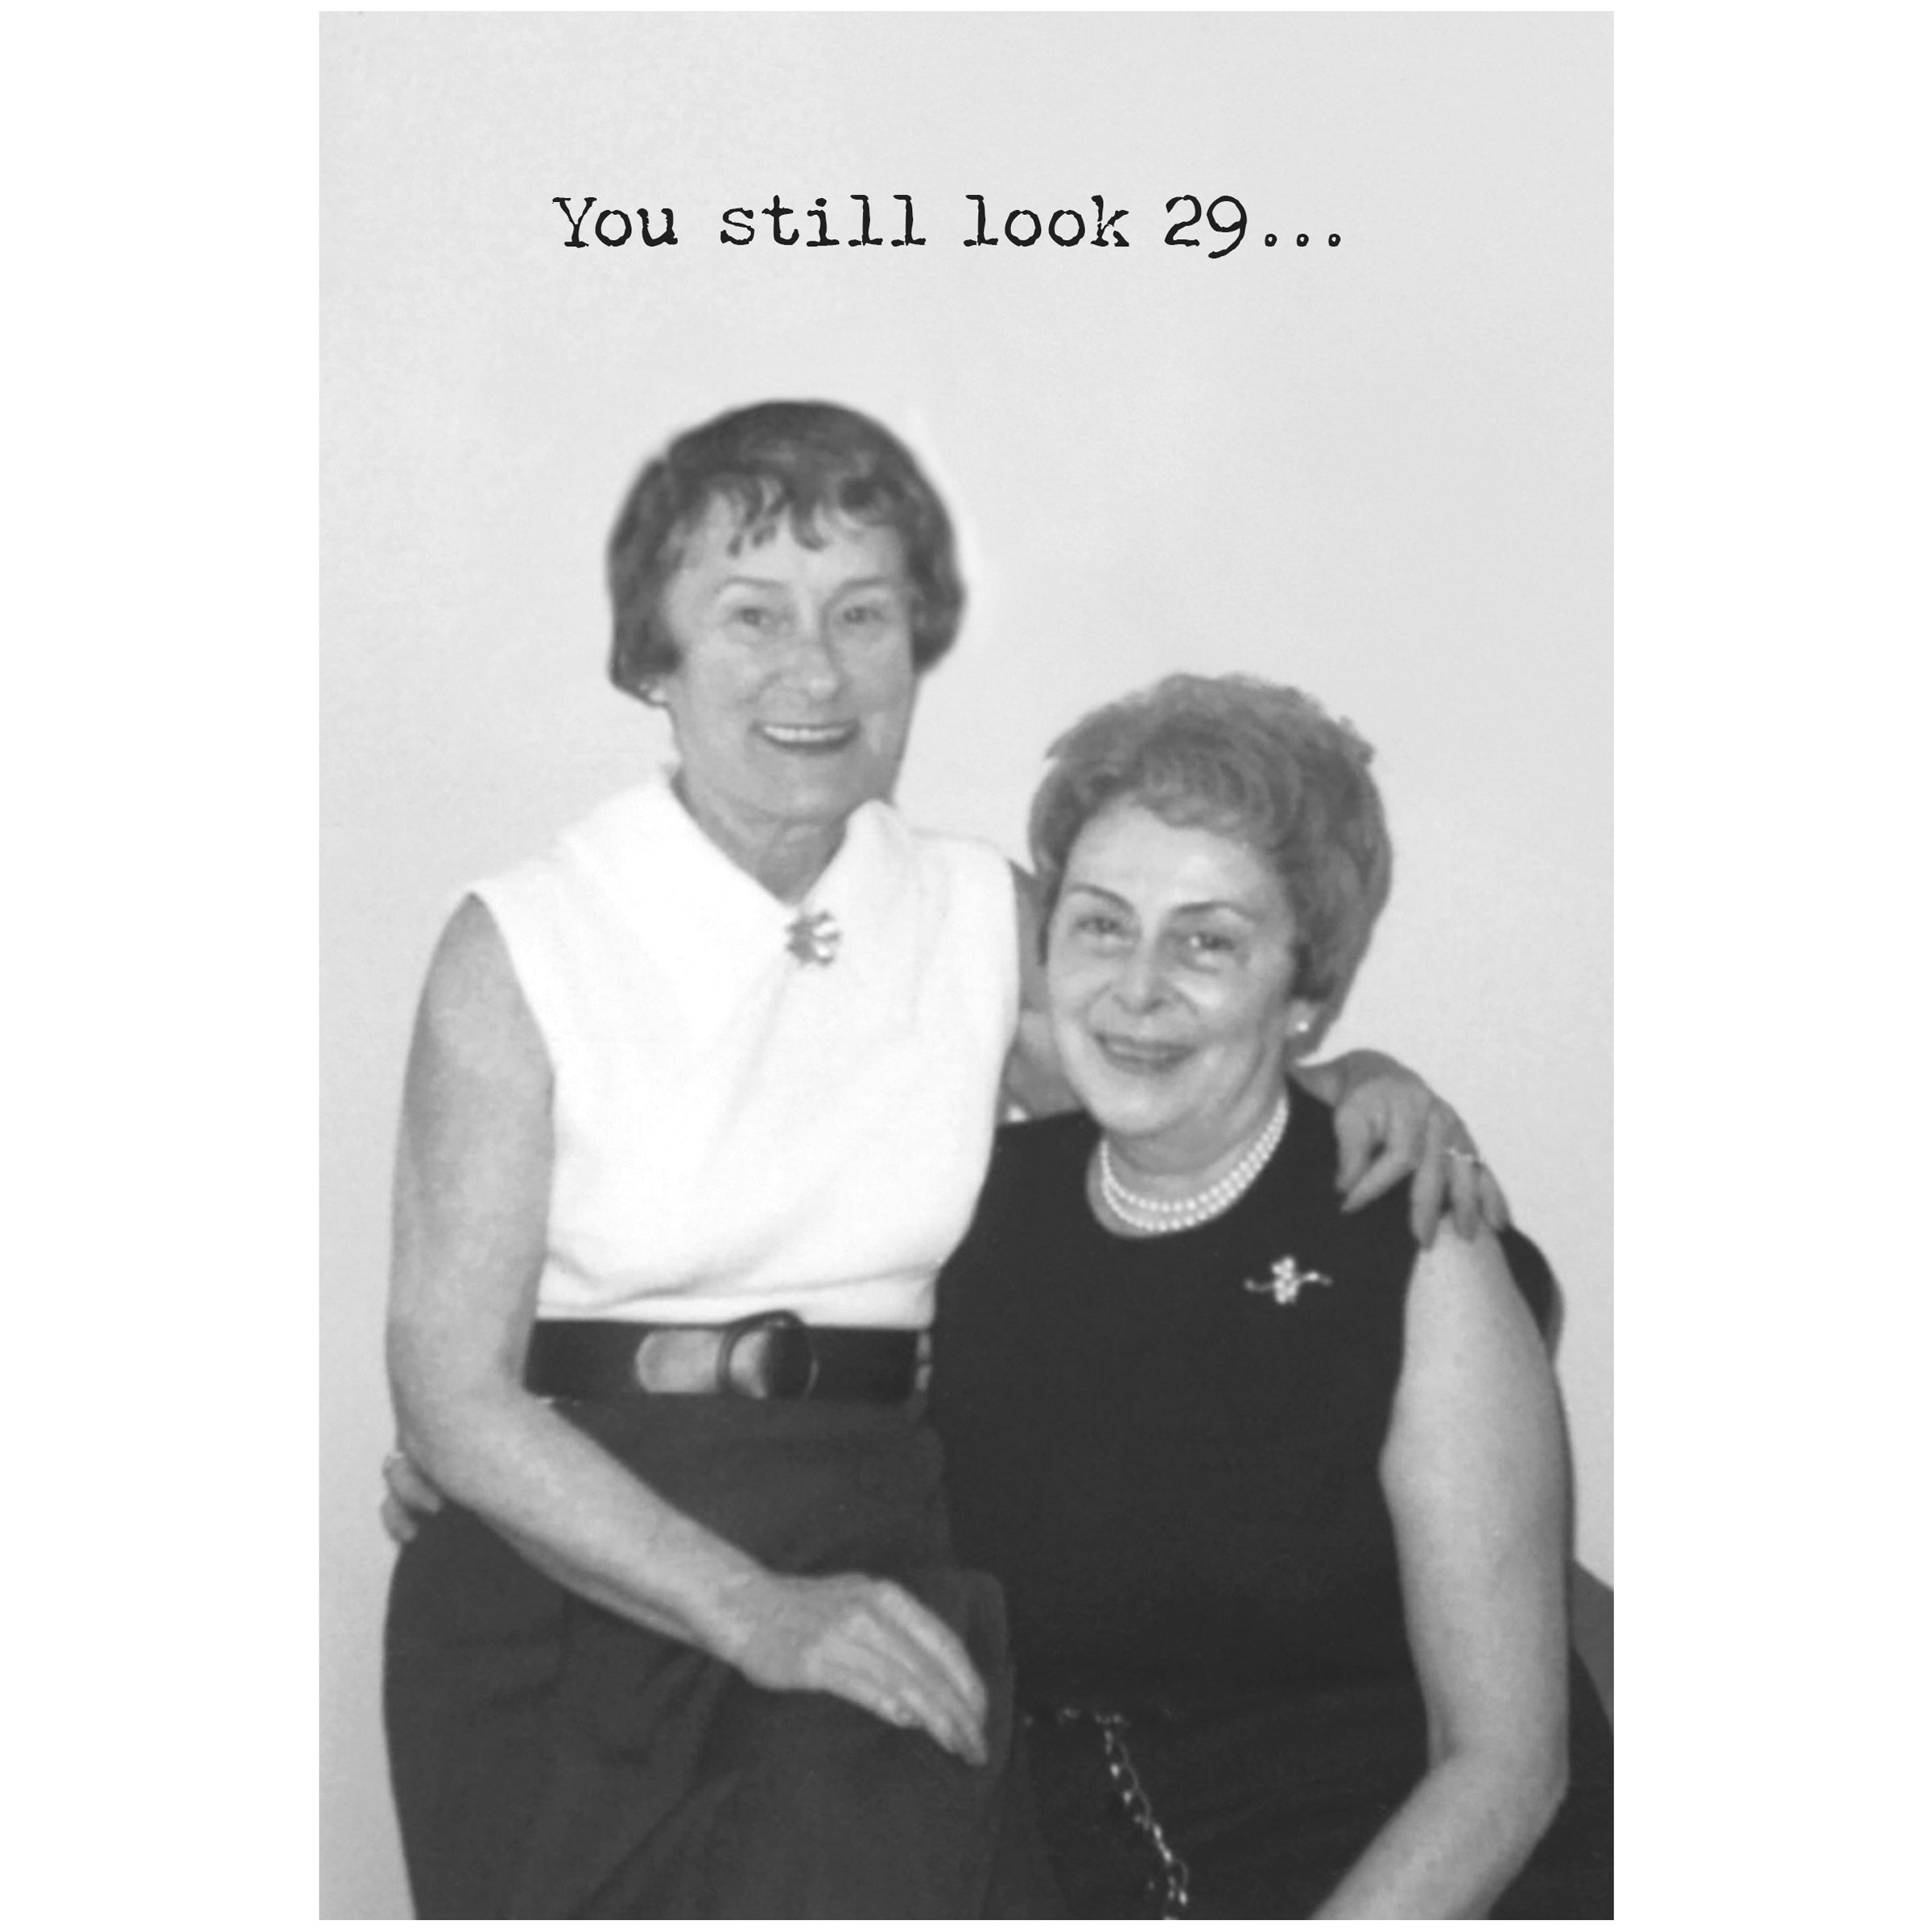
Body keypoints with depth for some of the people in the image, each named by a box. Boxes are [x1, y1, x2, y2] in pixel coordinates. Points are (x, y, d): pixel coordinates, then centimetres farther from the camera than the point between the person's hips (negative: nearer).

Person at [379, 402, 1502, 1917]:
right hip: (565, 1587, -2)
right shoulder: (524, 947, -4)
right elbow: (454, 1393, -8)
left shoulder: (988, 921, 6)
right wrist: (756, 1612, -19)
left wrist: (1365, 1088, 0)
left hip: (877, 1558, 2)